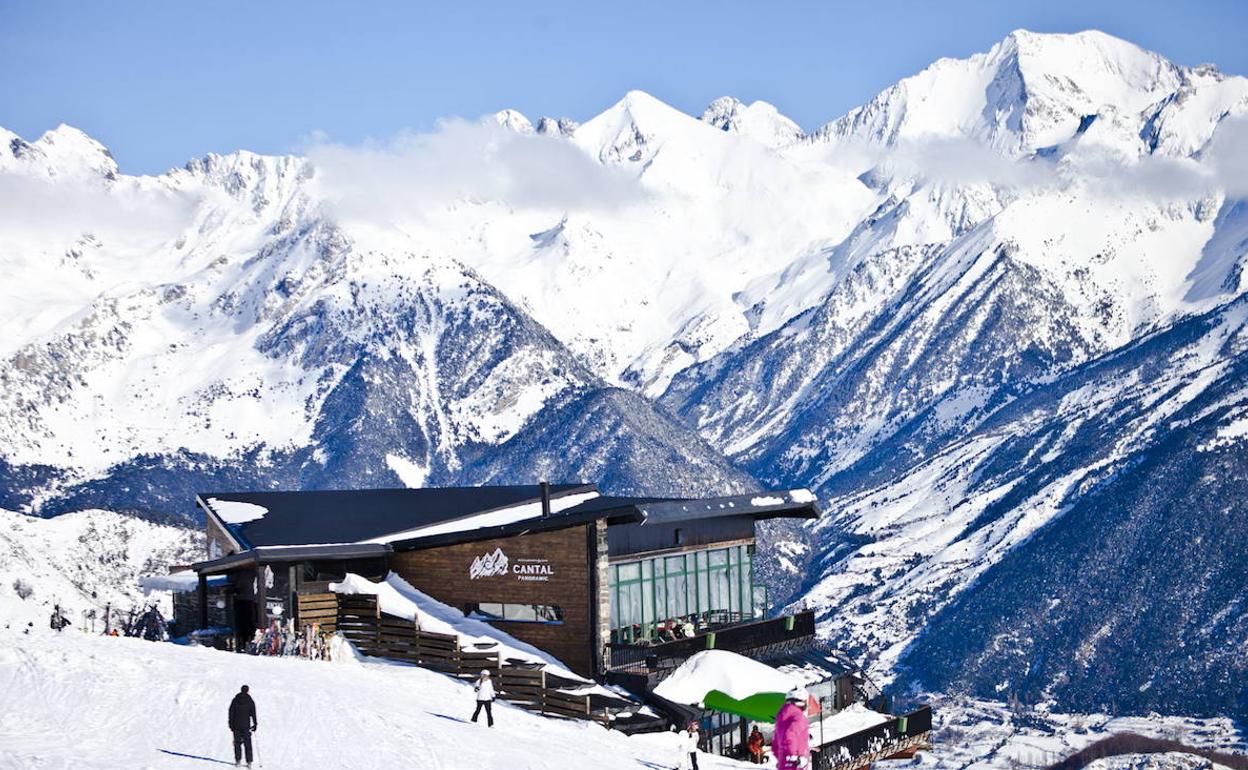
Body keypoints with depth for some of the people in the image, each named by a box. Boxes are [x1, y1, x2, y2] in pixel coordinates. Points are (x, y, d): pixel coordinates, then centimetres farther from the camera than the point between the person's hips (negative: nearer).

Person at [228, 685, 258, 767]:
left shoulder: (235, 700, 2)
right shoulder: (250, 701, -2)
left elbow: (231, 713, 3)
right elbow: (253, 714, -1)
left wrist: (231, 724, 9)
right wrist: (255, 724, 7)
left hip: (236, 725, 1)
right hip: (246, 725, -1)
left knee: (237, 743, 9)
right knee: (247, 743, 3)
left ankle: (238, 760, 1)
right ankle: (249, 762, -1)